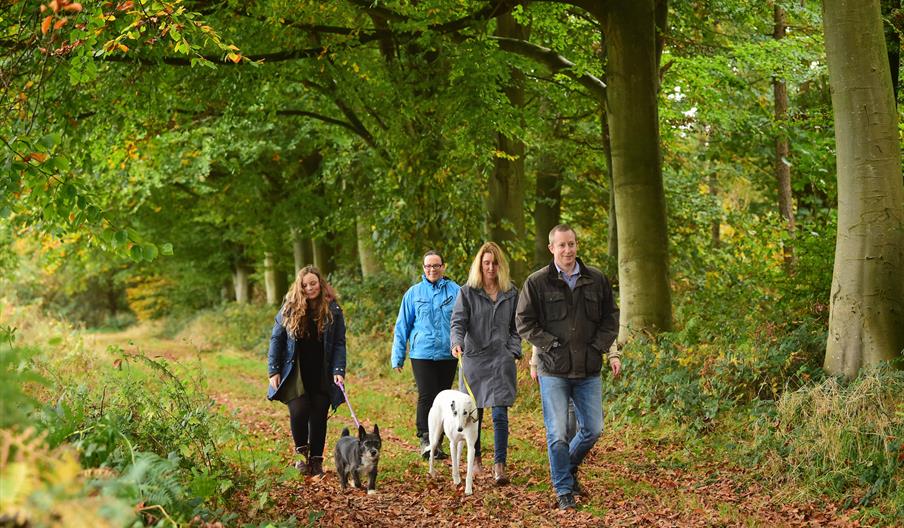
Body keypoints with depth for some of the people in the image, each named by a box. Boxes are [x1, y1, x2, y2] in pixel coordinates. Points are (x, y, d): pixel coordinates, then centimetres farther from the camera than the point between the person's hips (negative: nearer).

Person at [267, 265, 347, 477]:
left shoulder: (332, 310, 0)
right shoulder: (289, 309, 0)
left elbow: (339, 343, 1)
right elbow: (276, 339, 5)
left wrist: (339, 371, -11)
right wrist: (273, 371, -1)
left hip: (322, 375, 1)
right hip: (295, 373, -1)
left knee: (319, 416, 2)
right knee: (299, 411, -16)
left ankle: (316, 460, 16)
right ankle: (301, 451, 8)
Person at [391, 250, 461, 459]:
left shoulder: (455, 291, 4)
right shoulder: (414, 293, 5)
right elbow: (402, 326, 9)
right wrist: (397, 357, 6)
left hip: (448, 354, 1)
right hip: (422, 354, -1)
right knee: (426, 396, -13)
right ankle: (425, 439, -8)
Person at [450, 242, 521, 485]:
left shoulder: (511, 293, 8)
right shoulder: (467, 292, 0)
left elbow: (516, 327, 15)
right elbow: (458, 322, -7)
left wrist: (514, 352, 3)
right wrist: (457, 343, -25)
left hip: (502, 361, 0)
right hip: (473, 359, 0)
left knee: (500, 414, -8)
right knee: (473, 413, 9)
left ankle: (499, 465, -7)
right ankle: (475, 458, 28)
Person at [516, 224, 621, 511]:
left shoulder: (597, 280, 5)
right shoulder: (537, 282, -3)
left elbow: (610, 317, 11)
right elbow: (524, 322, -2)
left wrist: (600, 347, -3)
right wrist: (551, 345, -10)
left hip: (589, 370, 3)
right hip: (553, 371, -3)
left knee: (593, 430, 7)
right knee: (557, 435, -3)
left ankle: (568, 467, 35)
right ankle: (564, 491, 12)